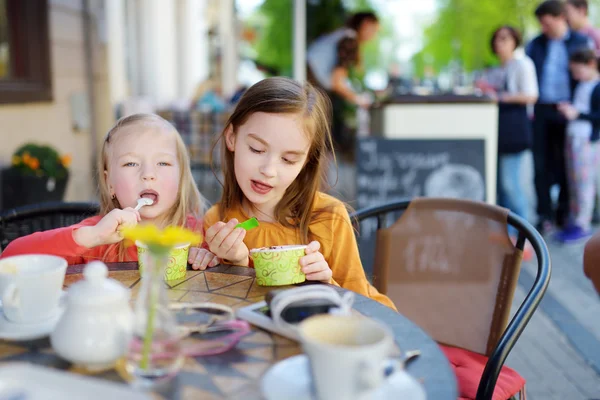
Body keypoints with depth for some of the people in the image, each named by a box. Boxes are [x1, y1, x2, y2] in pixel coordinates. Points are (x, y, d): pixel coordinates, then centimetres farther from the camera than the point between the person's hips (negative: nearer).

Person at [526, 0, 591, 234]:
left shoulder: (581, 43, 4)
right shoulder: (535, 44, 11)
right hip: (541, 111, 2)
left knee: (565, 164, 7)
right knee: (542, 165, 1)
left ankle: (564, 213, 19)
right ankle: (545, 215, 7)